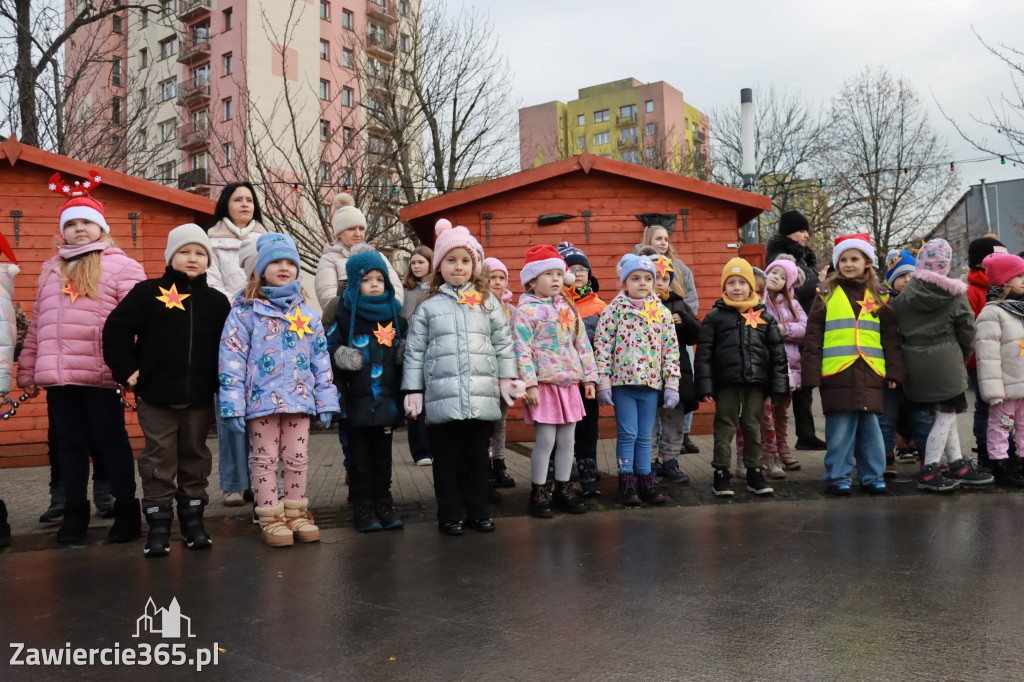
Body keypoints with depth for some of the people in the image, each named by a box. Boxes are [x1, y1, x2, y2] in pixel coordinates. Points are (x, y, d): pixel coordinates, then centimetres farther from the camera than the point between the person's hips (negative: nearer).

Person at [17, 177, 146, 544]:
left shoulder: (121, 266, 2)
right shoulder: (51, 269, 21)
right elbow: (37, 324, 21)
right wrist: (28, 369, 17)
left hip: (100, 375, -5)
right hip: (57, 376, 5)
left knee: (110, 440, 1)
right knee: (70, 442, 10)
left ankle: (126, 509, 11)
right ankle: (75, 511, 21)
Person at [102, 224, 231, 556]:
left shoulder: (217, 301, 7)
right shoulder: (149, 292, 0)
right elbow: (115, 329, -2)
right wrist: (126, 371, -6)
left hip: (200, 398, 3)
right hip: (156, 395, -2)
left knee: (195, 457, 12)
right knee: (159, 460, 4)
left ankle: (193, 519, 23)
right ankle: (159, 523, 12)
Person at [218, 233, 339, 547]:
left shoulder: (307, 312, 9)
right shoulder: (245, 310, -3)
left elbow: (321, 358, 11)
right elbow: (231, 358, -6)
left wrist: (325, 401, 7)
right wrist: (233, 405, -12)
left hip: (299, 398, 3)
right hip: (261, 399, -3)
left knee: (297, 458, 10)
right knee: (266, 460, 5)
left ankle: (296, 514, 23)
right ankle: (271, 519, 17)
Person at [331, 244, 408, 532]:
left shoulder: (395, 313, 10)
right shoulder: (344, 314, -1)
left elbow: (406, 349, 19)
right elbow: (329, 348, -1)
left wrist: (405, 353, -3)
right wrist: (341, 357, -20)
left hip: (387, 397, 3)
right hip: (357, 398, -3)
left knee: (383, 452, 11)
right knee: (359, 453, 4)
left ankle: (383, 502, 20)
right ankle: (362, 505, 13)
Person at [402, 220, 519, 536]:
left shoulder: (488, 302, 10)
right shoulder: (428, 307, 7)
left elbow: (503, 342, 12)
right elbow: (414, 350, 6)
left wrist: (506, 377, 7)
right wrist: (413, 389, 2)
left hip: (482, 395, 1)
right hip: (442, 396, -1)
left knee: (478, 456, 10)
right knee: (447, 458, 6)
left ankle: (478, 511, 22)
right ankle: (449, 515, 18)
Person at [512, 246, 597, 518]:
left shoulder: (568, 308, 13)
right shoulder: (526, 311, -6)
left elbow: (582, 343, 16)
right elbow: (522, 349, -12)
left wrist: (589, 377, 12)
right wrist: (529, 384, -18)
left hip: (569, 383, 6)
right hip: (543, 384, -6)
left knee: (567, 439, 10)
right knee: (545, 440, -4)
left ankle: (563, 489, 23)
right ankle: (538, 492, 10)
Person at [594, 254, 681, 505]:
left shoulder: (662, 312, 6)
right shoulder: (614, 310, -2)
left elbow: (671, 350, 7)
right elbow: (602, 346, -4)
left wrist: (672, 385, 3)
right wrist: (603, 383, -8)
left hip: (651, 383, 3)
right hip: (622, 382, -2)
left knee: (645, 436, 11)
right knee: (627, 434, 1)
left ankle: (645, 480, 20)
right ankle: (626, 482, 11)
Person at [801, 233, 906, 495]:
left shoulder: (879, 298, 14)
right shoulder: (827, 295, 6)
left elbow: (890, 338, 15)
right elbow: (813, 337, 3)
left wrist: (895, 372, 6)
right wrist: (812, 374, -4)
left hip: (871, 374, 2)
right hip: (837, 374, -2)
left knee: (870, 427, 6)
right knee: (839, 430, 0)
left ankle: (872, 476, 18)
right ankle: (837, 477, 11)